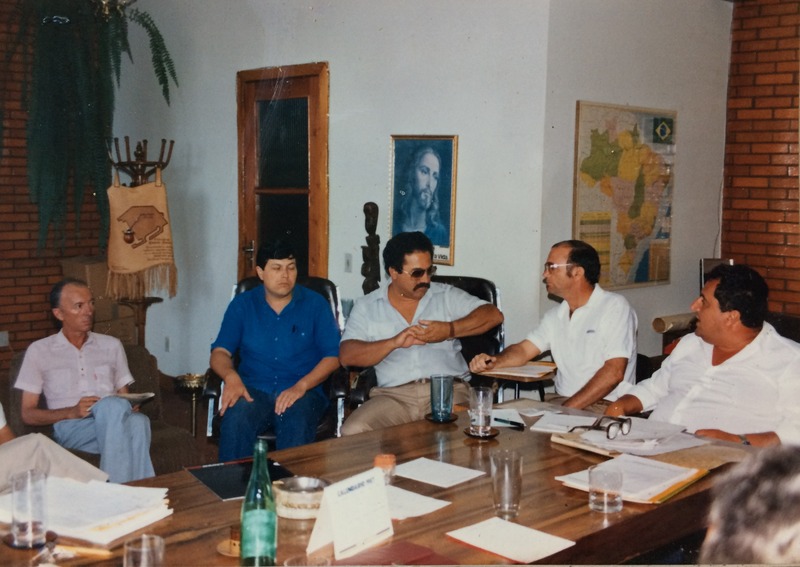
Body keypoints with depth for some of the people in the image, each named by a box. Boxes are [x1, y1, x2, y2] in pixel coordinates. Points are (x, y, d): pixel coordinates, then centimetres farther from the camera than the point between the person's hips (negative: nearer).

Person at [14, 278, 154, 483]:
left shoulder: (112, 345, 19)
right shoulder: (39, 351, 9)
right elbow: (28, 414, 7)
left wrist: (131, 405, -6)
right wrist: (71, 412, -11)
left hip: (114, 423, 3)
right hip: (70, 428, -2)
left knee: (137, 421, -36)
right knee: (113, 405, -37)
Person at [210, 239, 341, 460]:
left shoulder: (315, 304, 8)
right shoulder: (242, 305, 12)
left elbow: (333, 355, 1)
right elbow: (220, 352, 7)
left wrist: (301, 386, -15)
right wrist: (231, 377, -17)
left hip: (303, 390, -1)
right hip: (254, 390, 1)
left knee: (296, 426, -36)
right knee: (235, 421, -33)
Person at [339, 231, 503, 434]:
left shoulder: (447, 296, 13)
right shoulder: (366, 306, 12)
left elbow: (493, 315, 2)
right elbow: (347, 355, 0)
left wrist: (450, 330, -13)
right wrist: (394, 343, -15)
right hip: (393, 394, 1)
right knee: (353, 432, -26)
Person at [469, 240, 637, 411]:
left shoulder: (615, 307, -9)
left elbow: (613, 372, -17)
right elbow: (524, 350, 12)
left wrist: (568, 409, -21)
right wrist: (493, 362, -10)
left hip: (605, 407, -7)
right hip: (560, 401, 7)